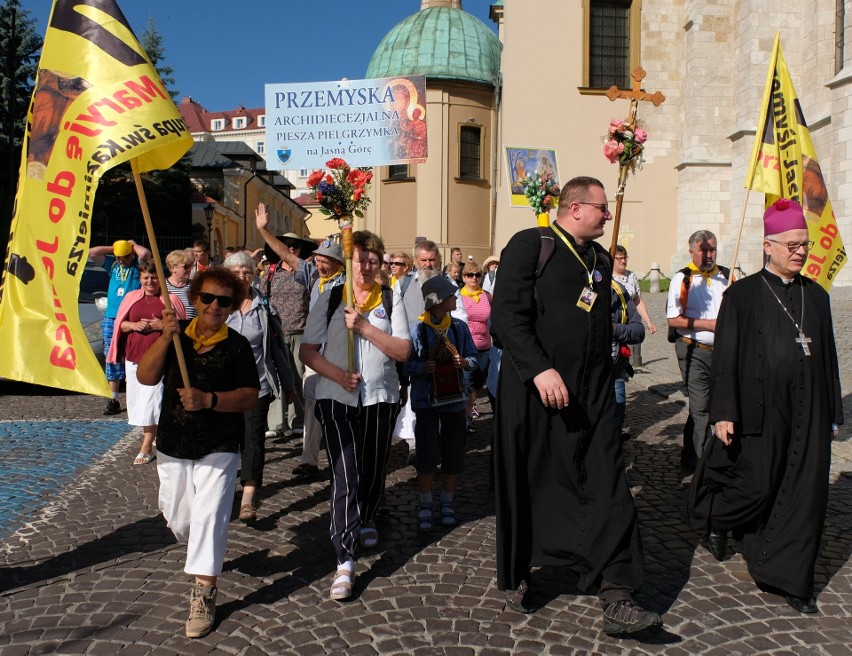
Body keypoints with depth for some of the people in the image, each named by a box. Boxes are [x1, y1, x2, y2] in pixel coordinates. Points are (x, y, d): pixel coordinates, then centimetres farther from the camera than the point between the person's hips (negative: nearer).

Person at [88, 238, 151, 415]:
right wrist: (114, 249, 8)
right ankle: (113, 399, 12)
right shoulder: (112, 264, 14)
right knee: (112, 359, 6)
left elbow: (145, 253, -20)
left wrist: (133, 244, -1)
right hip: (111, 319, 4)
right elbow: (91, 253, 9)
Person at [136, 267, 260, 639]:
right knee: (176, 517, 17)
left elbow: (250, 397, -14)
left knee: (209, 514, -10)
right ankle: (200, 550, 50)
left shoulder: (237, 346, -7)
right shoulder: (175, 337, 1)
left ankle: (203, 595, 2)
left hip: (219, 449, -4)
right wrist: (165, 338, -23)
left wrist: (209, 399, -28)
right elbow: (145, 377, -11)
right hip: (172, 445, 4)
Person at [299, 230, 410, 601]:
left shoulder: (391, 301, 5)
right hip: (336, 397, -2)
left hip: (380, 397, 2)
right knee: (345, 474, -10)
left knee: (373, 469, 14)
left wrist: (364, 327, -15)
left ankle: (365, 519, 46)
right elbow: (307, 351, 0)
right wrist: (338, 375, -15)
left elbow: (403, 350, -5)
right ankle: (345, 562, -7)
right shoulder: (330, 299, 3)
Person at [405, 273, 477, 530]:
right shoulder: (416, 328, -10)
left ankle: (446, 502, 29)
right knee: (427, 455, 1)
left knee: (454, 456, 10)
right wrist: (422, 367, -25)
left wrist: (465, 362, -14)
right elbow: (405, 363, -8)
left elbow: (473, 357, 7)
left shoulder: (460, 327, 1)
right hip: (426, 401, -3)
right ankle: (425, 504, 21)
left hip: (454, 400, 3)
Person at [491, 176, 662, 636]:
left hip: (592, 398, 6)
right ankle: (515, 579, 30)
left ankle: (616, 601, 6)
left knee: (609, 491, -1)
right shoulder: (530, 245, -7)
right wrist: (540, 369, -25)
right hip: (533, 392, -5)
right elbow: (505, 316, -17)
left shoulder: (600, 259, 15)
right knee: (526, 490, 8)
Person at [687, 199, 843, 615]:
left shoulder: (816, 296, 10)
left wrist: (833, 414, 13)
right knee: (756, 487, -1)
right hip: (759, 412, -4)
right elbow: (725, 358, -6)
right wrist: (723, 412, -11)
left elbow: (828, 358, 14)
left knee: (803, 495, 5)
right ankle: (716, 516, 32)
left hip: (807, 414, 5)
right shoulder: (742, 295, -4)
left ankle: (790, 578, 18)